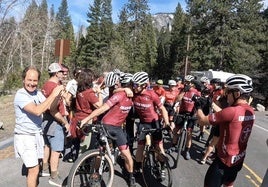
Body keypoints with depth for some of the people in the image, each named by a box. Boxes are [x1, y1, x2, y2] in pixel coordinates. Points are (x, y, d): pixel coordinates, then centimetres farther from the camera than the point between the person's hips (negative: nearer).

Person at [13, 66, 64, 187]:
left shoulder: (38, 93, 2)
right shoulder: (20, 95, -20)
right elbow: (37, 111, -33)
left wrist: (58, 95, -19)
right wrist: (52, 94, -31)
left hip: (37, 134, 7)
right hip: (25, 137, -7)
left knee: (35, 166, 20)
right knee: (34, 170, -6)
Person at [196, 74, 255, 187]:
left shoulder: (232, 111, -29)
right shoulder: (250, 111, -3)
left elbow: (202, 121, -20)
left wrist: (198, 107, -2)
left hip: (225, 160, -8)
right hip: (239, 159, 8)